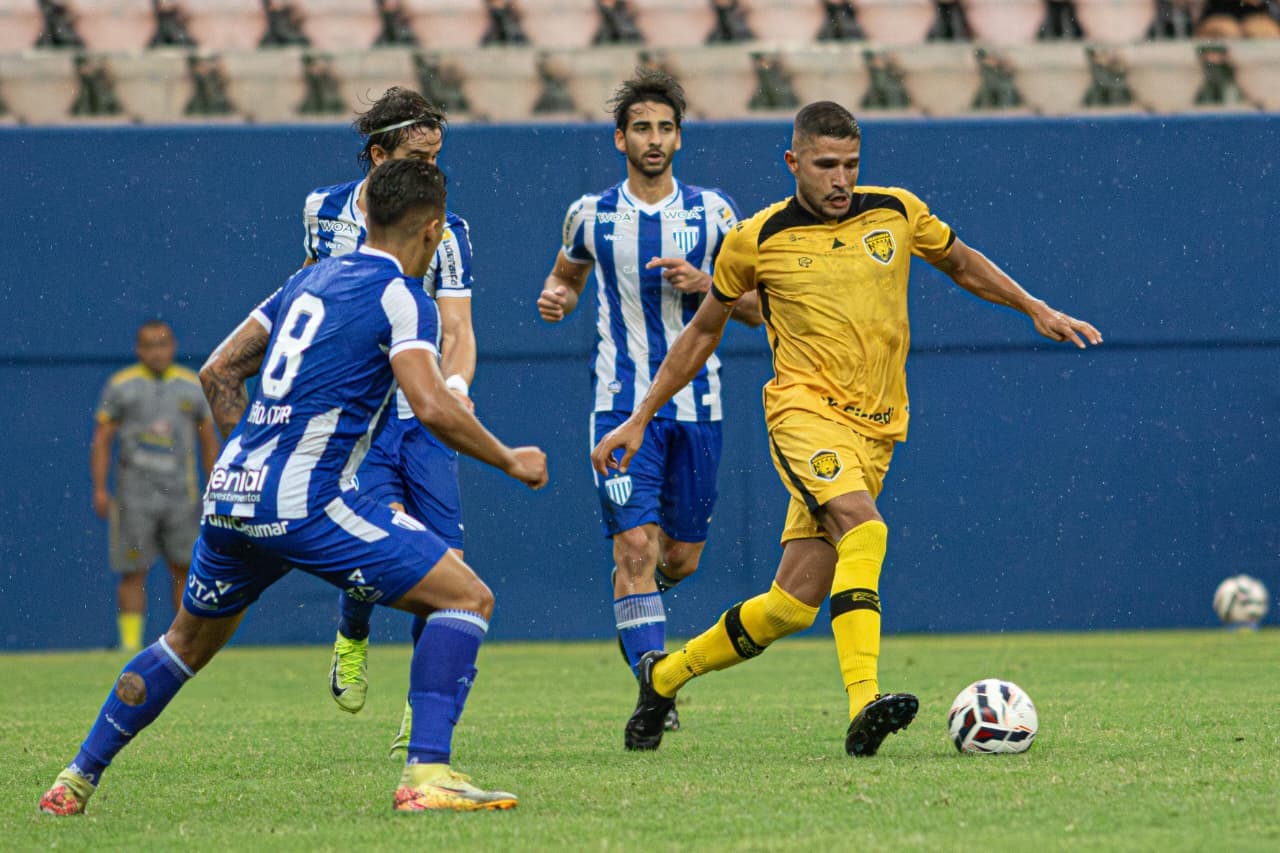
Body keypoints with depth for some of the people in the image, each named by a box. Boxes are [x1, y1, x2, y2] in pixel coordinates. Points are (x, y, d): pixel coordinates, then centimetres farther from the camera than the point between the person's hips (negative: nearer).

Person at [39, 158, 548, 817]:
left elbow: (218, 372, 21)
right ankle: (426, 774, -17)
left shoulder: (311, 279, 18)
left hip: (230, 492, 8)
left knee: (190, 639, 29)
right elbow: (432, 407, -19)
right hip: (303, 502, -8)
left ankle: (77, 779, 32)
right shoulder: (403, 300, -4)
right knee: (465, 596, -4)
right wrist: (511, 462, -6)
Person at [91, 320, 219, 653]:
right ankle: (130, 645, -2)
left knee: (186, 569, 0)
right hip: (134, 497, -2)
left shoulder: (193, 386, 9)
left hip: (181, 495, 2)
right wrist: (100, 489, -5)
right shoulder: (120, 385, 3)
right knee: (133, 573, -4)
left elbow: (209, 442, 14)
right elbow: (101, 441, 3)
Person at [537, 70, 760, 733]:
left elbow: (756, 309, 6)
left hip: (696, 404, 2)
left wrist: (705, 284, -13)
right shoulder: (591, 215, 3)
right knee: (635, 545, -15)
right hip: (622, 402, -2)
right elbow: (567, 275, 22)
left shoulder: (713, 212, 3)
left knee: (681, 557, 8)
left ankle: (634, 601, 43)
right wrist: (555, 298, -2)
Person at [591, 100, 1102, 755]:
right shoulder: (758, 239, 0)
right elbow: (703, 331, 13)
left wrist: (1037, 310, 17)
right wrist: (639, 421, 14)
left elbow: (962, 264, 26)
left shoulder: (897, 212, 5)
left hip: (875, 429, 4)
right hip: (805, 410, -4)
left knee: (794, 605, -1)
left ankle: (666, 675, 22)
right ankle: (864, 706, -43)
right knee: (862, 528, -33)